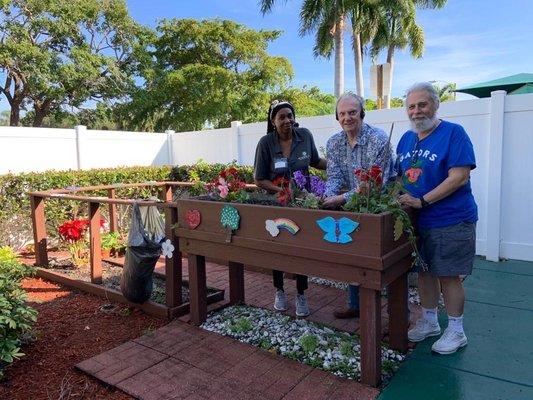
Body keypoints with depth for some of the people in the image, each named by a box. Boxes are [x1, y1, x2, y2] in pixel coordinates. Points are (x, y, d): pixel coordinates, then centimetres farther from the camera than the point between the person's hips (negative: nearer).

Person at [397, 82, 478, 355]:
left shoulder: (453, 133, -11)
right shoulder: (406, 139, 9)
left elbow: (459, 177, -19)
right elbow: (400, 176, 17)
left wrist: (423, 201, -24)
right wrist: (399, 198, -2)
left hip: (451, 221, -6)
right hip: (416, 220, 6)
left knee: (448, 276, 3)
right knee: (424, 271, 15)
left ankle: (456, 331, 22)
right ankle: (429, 322, 33)